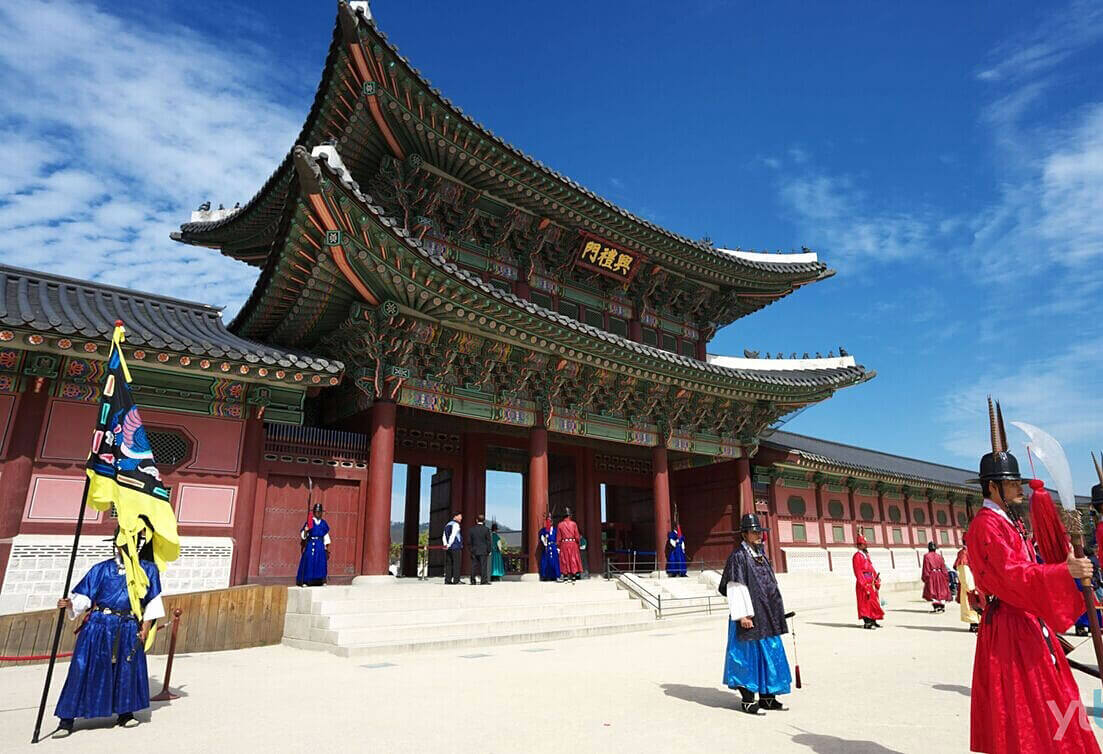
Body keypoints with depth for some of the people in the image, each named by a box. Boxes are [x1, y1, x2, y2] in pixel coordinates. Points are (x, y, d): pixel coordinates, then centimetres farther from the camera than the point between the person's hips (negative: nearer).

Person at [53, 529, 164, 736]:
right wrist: (70, 604, -21)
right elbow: (84, 596, -1)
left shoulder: (148, 570, 5)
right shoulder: (101, 569, 3)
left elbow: (152, 603, 8)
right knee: (83, 669, -2)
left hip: (128, 629, 1)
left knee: (127, 669, 5)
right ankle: (67, 719, 9)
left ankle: (125, 713, 20)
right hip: (98, 626, -1)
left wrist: (145, 627, 2)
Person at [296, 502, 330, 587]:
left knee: (321, 562, -1)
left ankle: (321, 581, 5)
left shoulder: (323, 523, 9)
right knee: (308, 561, -8)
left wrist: (326, 547, 12)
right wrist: (306, 530, -22)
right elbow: (303, 536, -1)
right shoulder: (309, 522, -1)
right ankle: (305, 581, -3)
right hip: (310, 544, -3)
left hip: (320, 545, 3)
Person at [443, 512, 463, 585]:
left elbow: (444, 536, 11)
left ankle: (448, 580, 5)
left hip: (448, 548, 8)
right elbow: (452, 535, -17)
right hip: (456, 547, -8)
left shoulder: (447, 524, 18)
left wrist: (445, 545, 0)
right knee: (456, 564, -6)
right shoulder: (456, 524, -8)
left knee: (448, 564, 7)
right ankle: (456, 580, -9)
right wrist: (448, 545, -14)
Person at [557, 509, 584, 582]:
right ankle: (574, 573, 3)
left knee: (565, 559, 6)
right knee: (573, 558, 6)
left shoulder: (560, 524, 0)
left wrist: (558, 545, 10)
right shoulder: (573, 524, -2)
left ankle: (567, 574, 2)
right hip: (573, 543, 0)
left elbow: (558, 537, 2)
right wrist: (578, 543, 13)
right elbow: (577, 536, 0)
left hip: (564, 544, 1)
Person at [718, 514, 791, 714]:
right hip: (749, 615, -8)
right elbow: (734, 587, -17)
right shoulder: (738, 555, -12)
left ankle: (767, 697, 23)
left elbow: (770, 584, 18)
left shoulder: (761, 554, 12)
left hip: (767, 614, 8)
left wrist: (777, 611, 17)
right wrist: (742, 614, -21)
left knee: (770, 653, 12)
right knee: (749, 653, -1)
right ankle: (747, 699, 10)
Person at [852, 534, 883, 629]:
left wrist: (876, 578, 6)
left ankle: (873, 621, 20)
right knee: (866, 602, -7)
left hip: (871, 582, 9)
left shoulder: (866, 555, 17)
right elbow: (858, 571, -16)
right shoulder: (857, 556, -11)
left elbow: (871, 568, 18)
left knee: (873, 601, 12)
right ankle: (866, 622, -5)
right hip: (863, 583, -9)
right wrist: (864, 585, -20)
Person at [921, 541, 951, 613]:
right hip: (940, 575, 4)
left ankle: (935, 607, -10)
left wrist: (925, 577, -4)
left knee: (932, 591, 0)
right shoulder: (939, 556, 7)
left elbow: (926, 568, -8)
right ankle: (942, 607, 10)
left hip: (931, 575, -4)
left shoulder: (926, 556, -5)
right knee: (941, 591, 11)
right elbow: (943, 567, 6)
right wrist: (945, 577, 12)